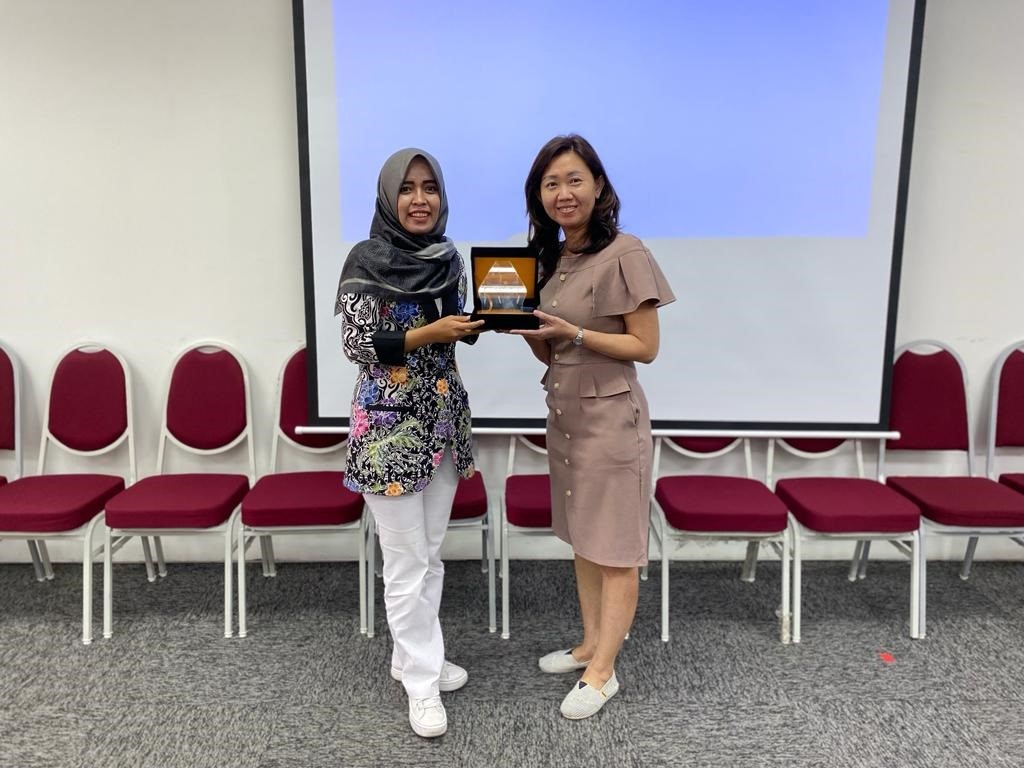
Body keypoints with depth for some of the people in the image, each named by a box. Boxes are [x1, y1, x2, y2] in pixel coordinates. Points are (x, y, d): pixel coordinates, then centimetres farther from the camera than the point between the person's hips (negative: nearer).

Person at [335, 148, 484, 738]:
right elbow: (357, 345, -13)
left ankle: (412, 653, 34)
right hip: (389, 425, -6)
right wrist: (430, 333, -21)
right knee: (407, 560, 2)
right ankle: (422, 681, 18)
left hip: (443, 419, 6)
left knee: (431, 551, 16)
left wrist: (488, 318, -5)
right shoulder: (366, 260, -10)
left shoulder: (449, 258, 7)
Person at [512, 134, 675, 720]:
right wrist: (524, 325, -8)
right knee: (582, 539, 17)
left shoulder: (625, 255, -13)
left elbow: (646, 347, -13)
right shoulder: (552, 257, 9)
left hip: (610, 417, -7)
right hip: (564, 413, 8)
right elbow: (550, 353, 12)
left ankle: (603, 672, 18)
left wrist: (574, 333, -22)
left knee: (615, 549, 4)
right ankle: (591, 644, 32)